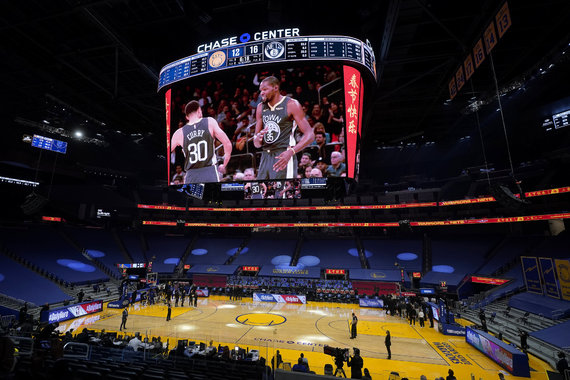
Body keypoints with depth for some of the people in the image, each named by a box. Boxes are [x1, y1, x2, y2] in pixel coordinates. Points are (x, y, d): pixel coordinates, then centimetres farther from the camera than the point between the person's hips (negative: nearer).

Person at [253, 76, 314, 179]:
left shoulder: (291, 104, -3)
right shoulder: (261, 107, 15)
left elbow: (310, 135, -10)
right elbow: (256, 144, 17)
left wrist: (291, 152, -24)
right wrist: (257, 138, -8)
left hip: (283, 157, -6)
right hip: (265, 158, 6)